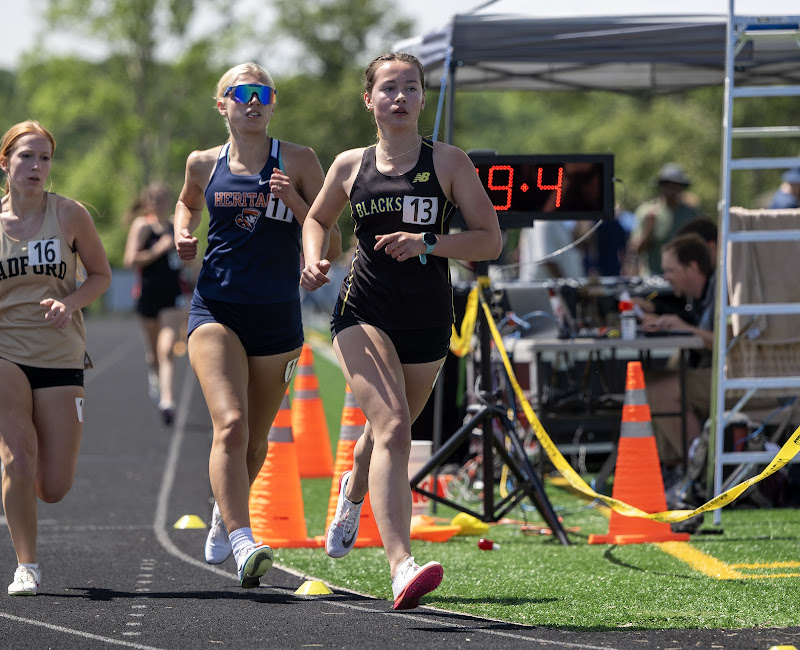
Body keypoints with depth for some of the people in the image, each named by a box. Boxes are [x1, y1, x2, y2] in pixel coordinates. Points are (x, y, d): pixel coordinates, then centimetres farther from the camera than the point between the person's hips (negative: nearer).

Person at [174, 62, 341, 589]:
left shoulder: (299, 162, 1)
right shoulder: (204, 164, 7)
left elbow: (332, 247, 1)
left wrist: (294, 202, -15)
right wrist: (182, 233, 9)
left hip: (277, 315, 1)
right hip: (216, 309, -1)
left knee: (256, 440, 14)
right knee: (230, 424, -22)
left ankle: (225, 513, 44)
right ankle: (243, 544, -32)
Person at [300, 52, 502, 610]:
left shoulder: (449, 163, 0)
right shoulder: (351, 166, 5)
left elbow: (491, 240, -2)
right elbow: (318, 218, 23)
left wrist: (426, 243, -17)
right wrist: (314, 260, 2)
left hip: (427, 320, 2)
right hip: (364, 312, -2)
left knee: (390, 428, 20)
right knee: (392, 427, -22)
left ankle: (354, 490, 58)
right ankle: (401, 567, -34)